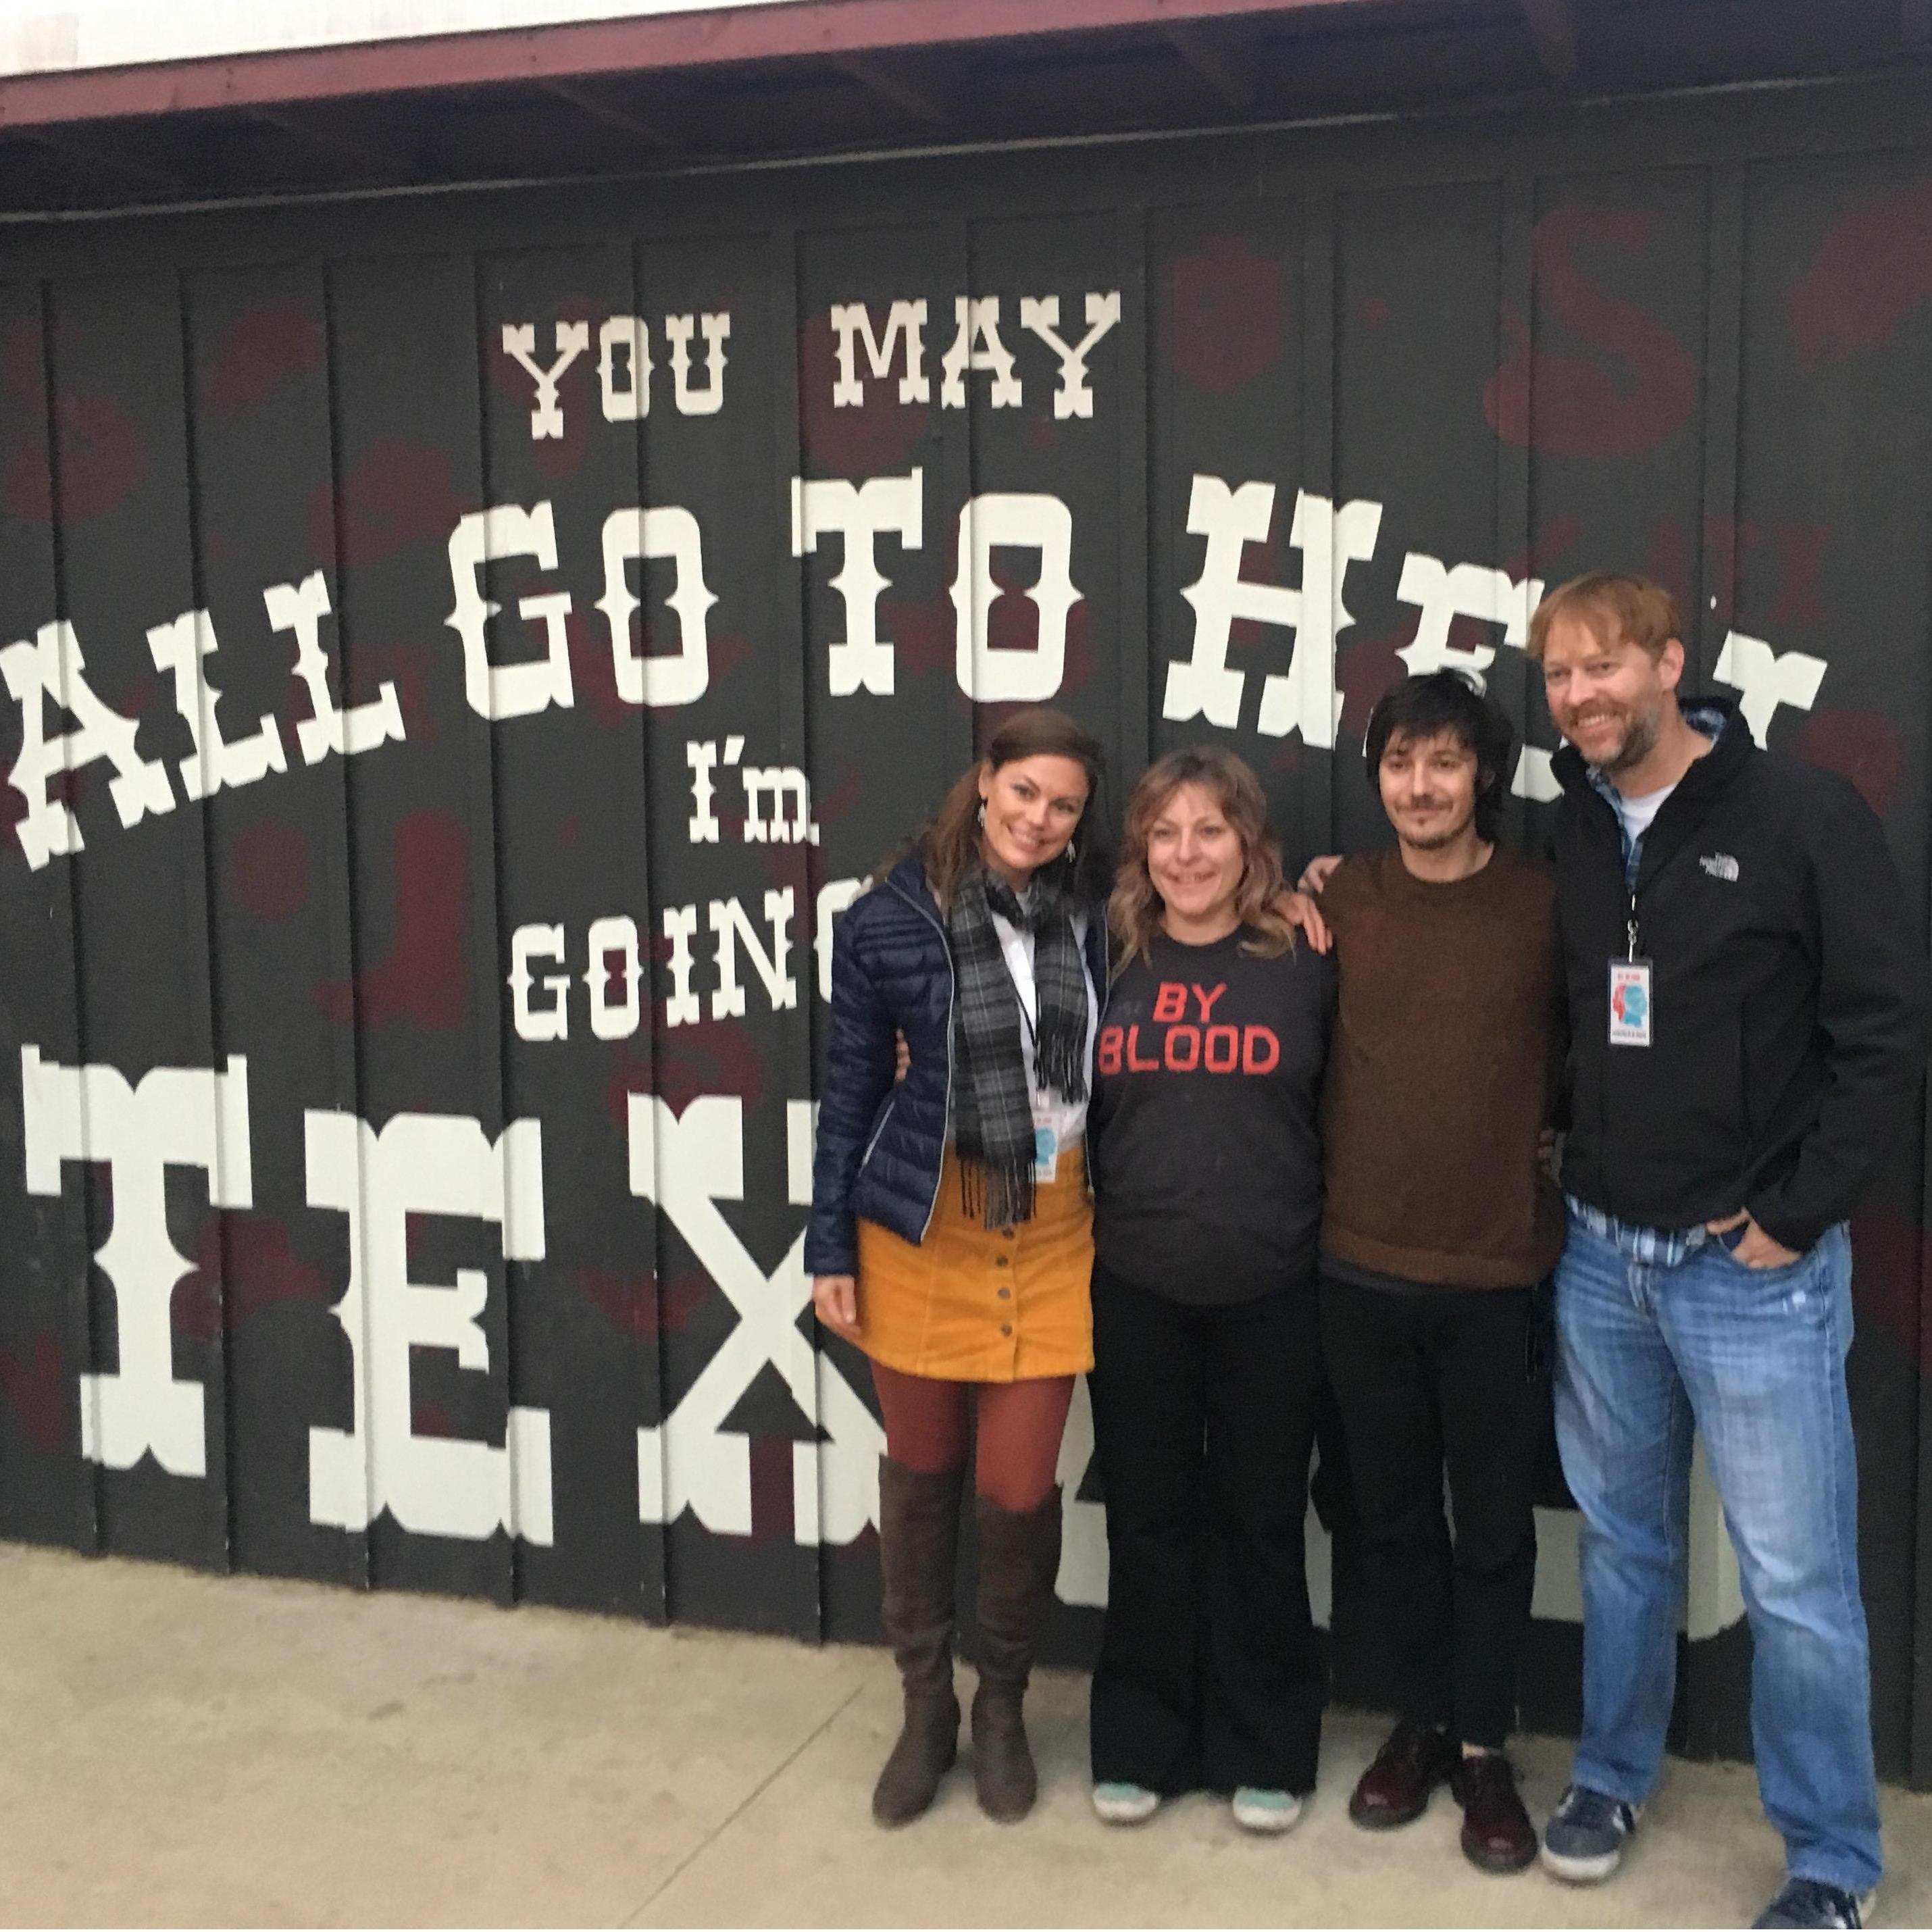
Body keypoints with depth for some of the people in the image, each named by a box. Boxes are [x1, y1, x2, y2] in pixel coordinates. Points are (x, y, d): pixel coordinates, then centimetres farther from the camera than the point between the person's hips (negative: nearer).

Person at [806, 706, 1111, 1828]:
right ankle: (927, 1708, 31)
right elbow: (852, 1090, -1)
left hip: (1052, 1230, 1)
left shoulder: (1093, 912, 0)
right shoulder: (891, 921, -6)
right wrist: (831, 1247, -1)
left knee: (1018, 1487, 1)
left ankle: (1004, 1707, 27)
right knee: (923, 1471, 12)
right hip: (922, 1224, -1)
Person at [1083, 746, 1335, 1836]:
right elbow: (1076, 1115, 11)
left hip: (1271, 1293, -2)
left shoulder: (1307, 964, -2)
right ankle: (1141, 1744, 26)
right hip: (1136, 1291, 2)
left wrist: (1331, 1243, -5)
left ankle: (1265, 1751, 25)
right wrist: (1087, 1233, 5)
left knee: (1260, 1521, 10)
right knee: (1148, 1520, 11)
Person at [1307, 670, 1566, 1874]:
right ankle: (1425, 1719, 33)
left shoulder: (1550, 902, -5)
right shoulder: (1337, 902, 0)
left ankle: (1485, 1746, 26)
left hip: (1499, 1272, -2)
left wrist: (1545, 1132, -5)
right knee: (1395, 1514, 15)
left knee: (1495, 1523, 9)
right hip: (1362, 1266, 2)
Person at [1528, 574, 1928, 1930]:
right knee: (1623, 1540, 18)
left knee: (1796, 1578, 3)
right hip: (1600, 1257, 4)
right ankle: (1612, 1778, 35)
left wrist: (1793, 1217, -12)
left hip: (1755, 1265, -4)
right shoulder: (1566, 836, 4)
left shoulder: (1805, 816, -10)